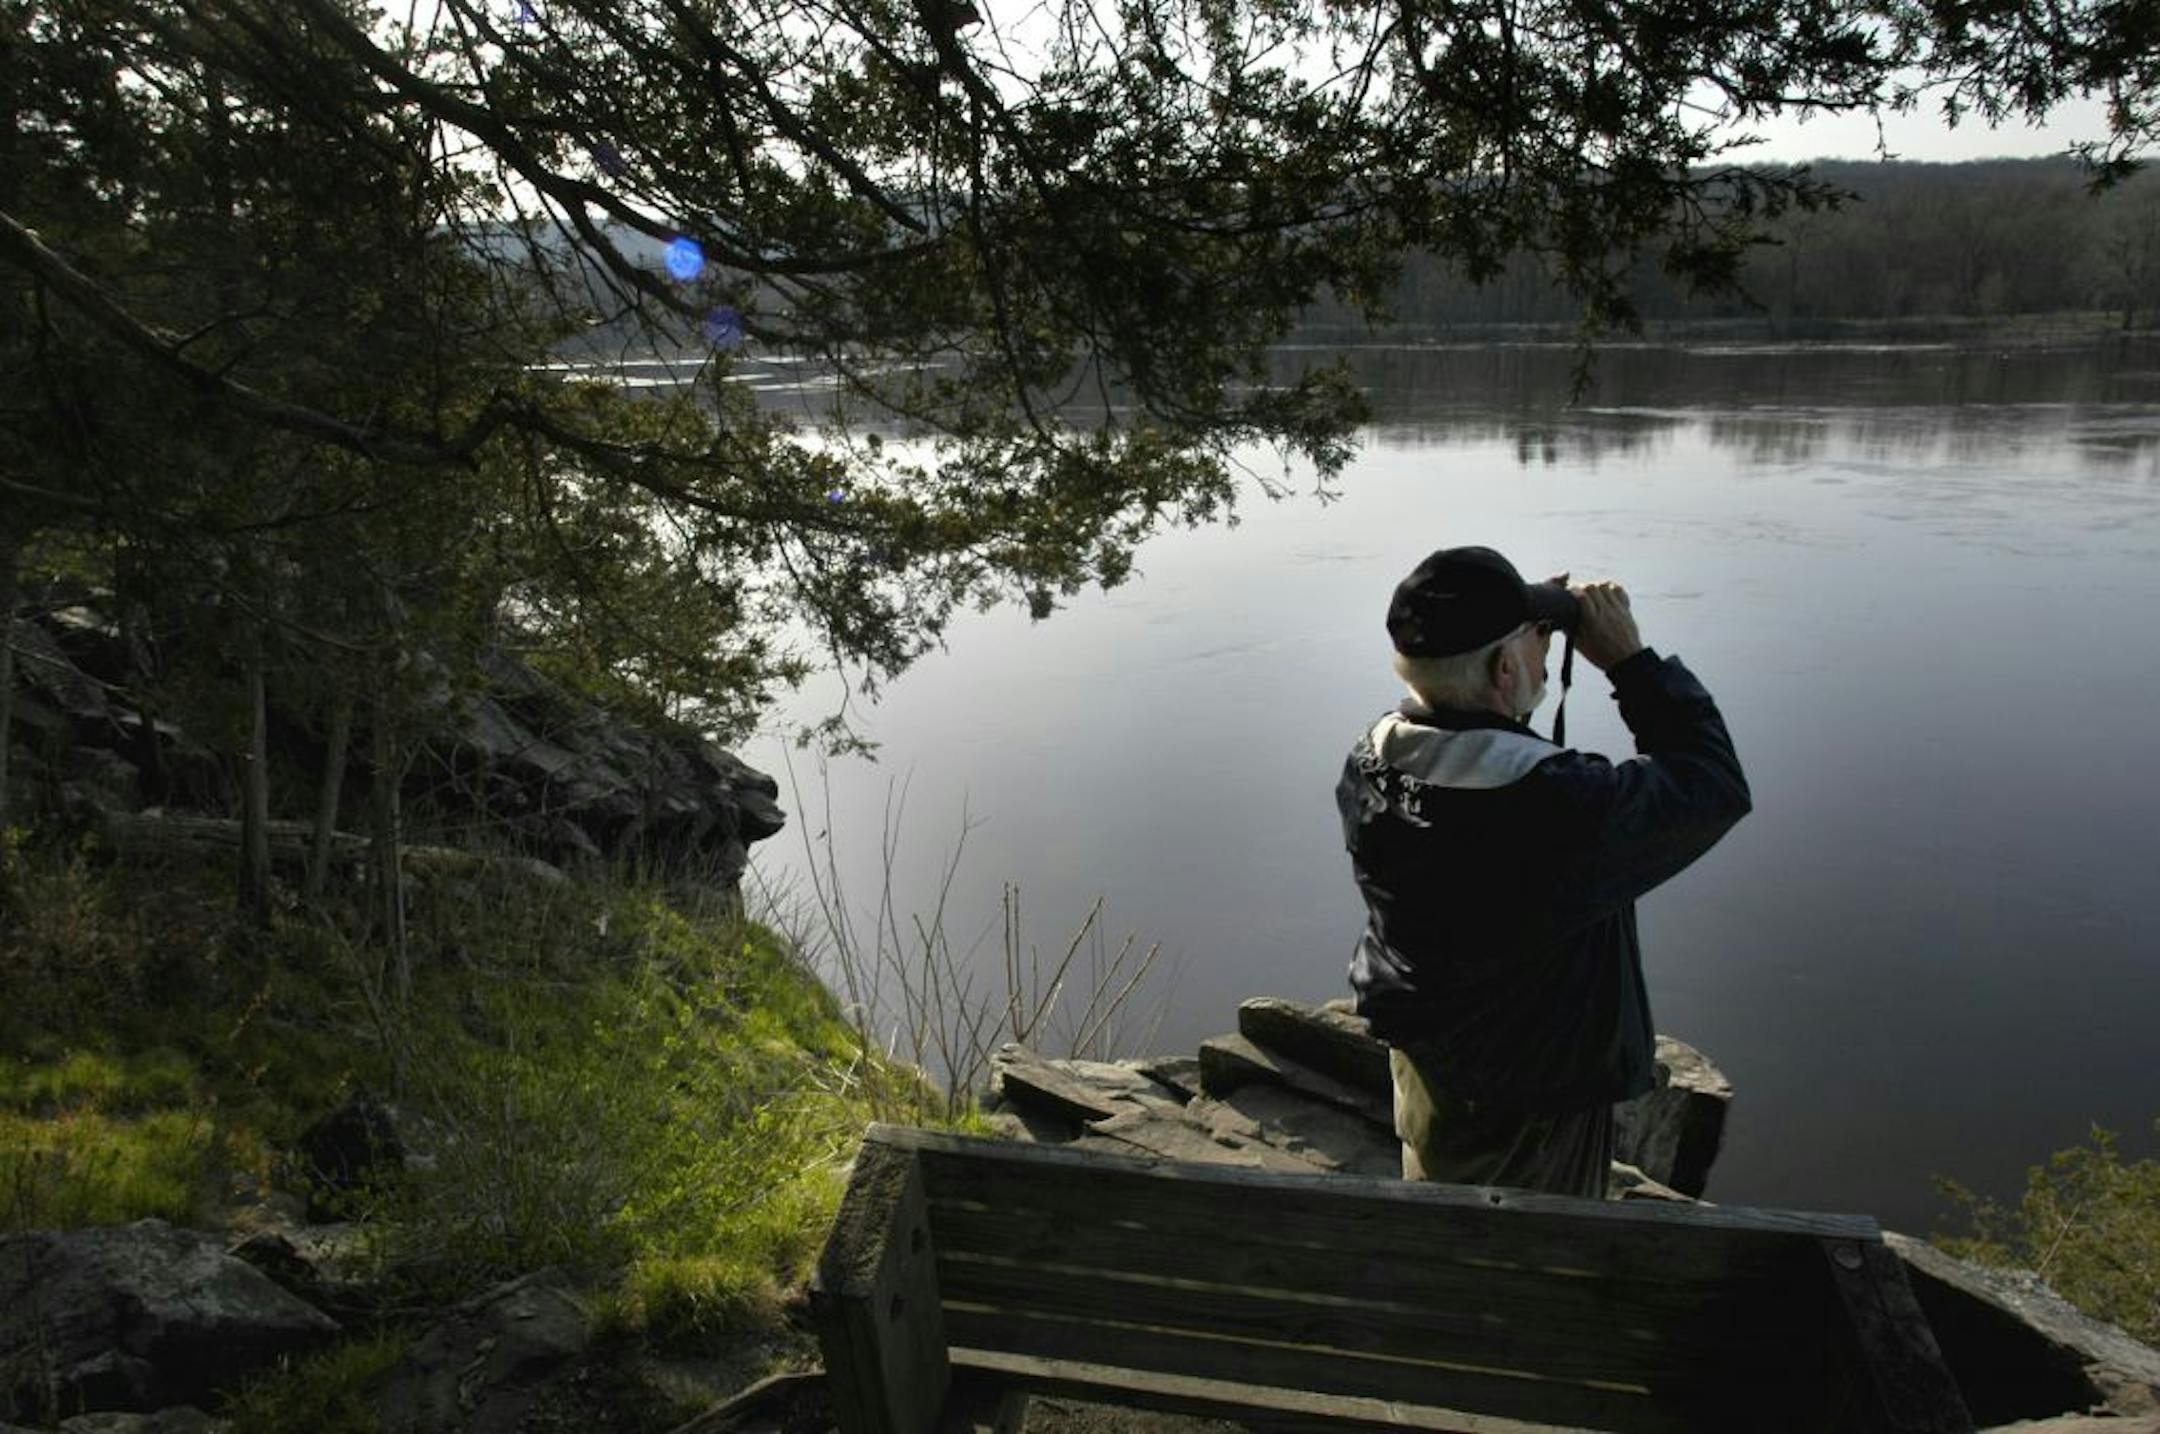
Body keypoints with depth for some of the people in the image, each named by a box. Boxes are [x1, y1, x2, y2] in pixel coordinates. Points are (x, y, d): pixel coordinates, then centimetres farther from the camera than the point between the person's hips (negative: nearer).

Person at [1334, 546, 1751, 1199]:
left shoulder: (1369, 762, -17)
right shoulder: (1559, 805, -38)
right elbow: (1715, 788, -22)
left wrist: (1530, 622, -3)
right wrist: (1630, 658, -17)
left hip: (1422, 1064, 6)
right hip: (1534, 1104, -6)